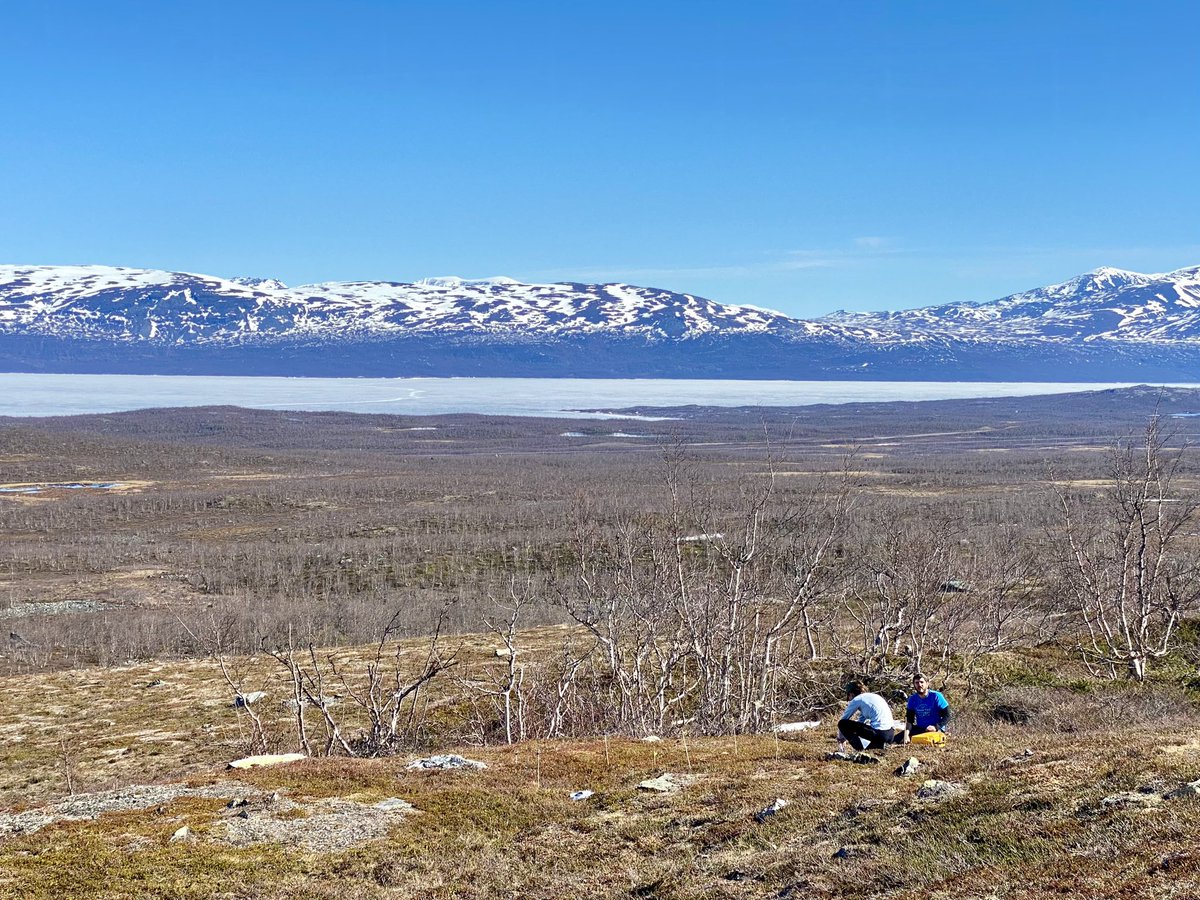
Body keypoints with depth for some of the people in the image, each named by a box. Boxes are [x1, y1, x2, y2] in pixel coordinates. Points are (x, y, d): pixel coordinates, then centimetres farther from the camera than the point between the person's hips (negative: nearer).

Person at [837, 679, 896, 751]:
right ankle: (879, 744, 13)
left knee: (842, 723, 1)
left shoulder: (857, 699, 1)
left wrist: (840, 737, 28)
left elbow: (844, 718, 12)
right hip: (890, 735, 8)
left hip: (879, 734, -8)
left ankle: (861, 748, -7)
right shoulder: (874, 696, 24)